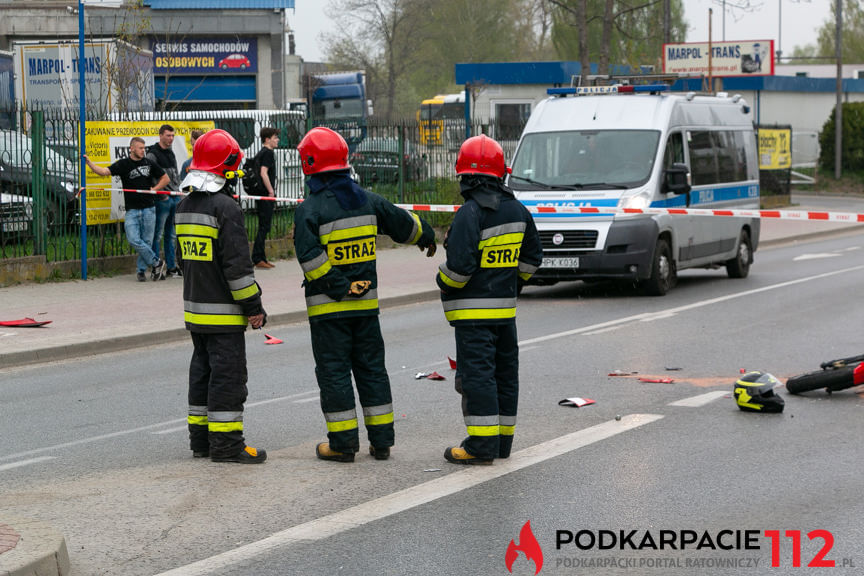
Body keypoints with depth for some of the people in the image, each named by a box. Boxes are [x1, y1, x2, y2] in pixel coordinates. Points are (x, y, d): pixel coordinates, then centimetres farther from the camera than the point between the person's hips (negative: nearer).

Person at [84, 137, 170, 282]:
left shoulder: (149, 164, 9)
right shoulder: (123, 164, 2)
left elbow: (165, 178, 19)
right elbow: (104, 171, -9)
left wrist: (154, 189, 4)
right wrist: (89, 162, -22)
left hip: (148, 209, 2)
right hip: (132, 209, -2)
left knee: (146, 241, 1)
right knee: (133, 240, -13)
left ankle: (142, 270, 14)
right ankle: (157, 263, 1)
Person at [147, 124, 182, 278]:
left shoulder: (171, 153, 17)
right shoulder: (152, 154, -8)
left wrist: (178, 189, 13)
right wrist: (161, 194, -15)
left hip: (175, 198, 8)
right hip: (162, 199, -8)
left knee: (172, 235, 11)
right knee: (158, 235, -5)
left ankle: (172, 266, 16)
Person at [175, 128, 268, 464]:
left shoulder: (185, 206, 10)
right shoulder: (225, 207, -17)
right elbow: (237, 264, -19)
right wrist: (253, 306, -13)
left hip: (194, 308, 9)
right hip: (222, 312, -9)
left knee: (202, 371, 15)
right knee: (228, 373, -4)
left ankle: (201, 438, 20)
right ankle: (225, 443, -3)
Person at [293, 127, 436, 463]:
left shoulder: (310, 209, -13)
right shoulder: (367, 201, 4)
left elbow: (310, 258, -23)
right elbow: (403, 224, 17)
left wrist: (338, 286, -16)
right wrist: (426, 237, 36)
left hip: (327, 305, -5)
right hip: (366, 302, 5)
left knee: (334, 372, 2)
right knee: (371, 367, 12)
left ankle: (343, 443, 3)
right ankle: (381, 441, 14)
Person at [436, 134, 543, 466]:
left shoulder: (470, 213, -17)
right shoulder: (517, 210, 7)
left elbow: (459, 264, -21)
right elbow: (531, 257, 16)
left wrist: (444, 285, -2)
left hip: (473, 310, -7)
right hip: (506, 308, 7)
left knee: (477, 375, -6)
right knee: (504, 373, 13)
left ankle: (482, 445, -8)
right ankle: (502, 441, 20)